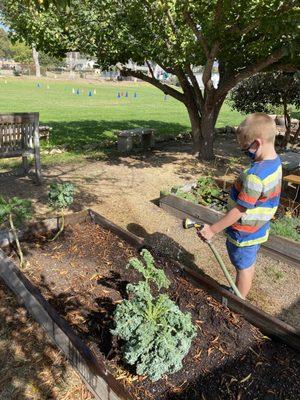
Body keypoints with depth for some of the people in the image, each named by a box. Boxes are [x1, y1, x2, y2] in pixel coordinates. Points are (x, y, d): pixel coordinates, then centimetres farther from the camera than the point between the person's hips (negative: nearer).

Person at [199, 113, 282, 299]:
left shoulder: (255, 176, -34)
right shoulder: (275, 161, -5)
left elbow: (239, 210, -28)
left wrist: (213, 230, -20)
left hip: (244, 233, -8)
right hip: (258, 228, 9)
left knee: (243, 268, 13)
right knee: (249, 264, 25)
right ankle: (240, 293, 48)